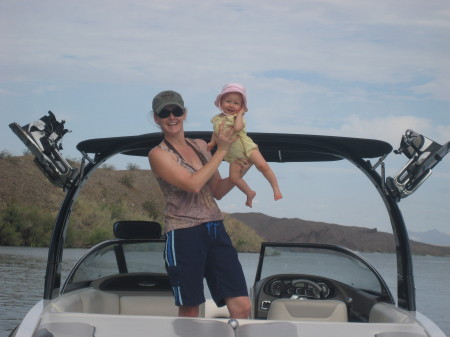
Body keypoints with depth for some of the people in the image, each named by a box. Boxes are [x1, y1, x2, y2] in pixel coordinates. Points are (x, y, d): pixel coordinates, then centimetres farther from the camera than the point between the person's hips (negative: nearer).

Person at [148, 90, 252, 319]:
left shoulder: (200, 145, 15)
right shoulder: (158, 154, -4)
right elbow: (193, 184, -18)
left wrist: (240, 173, 3)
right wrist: (221, 151, -11)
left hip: (216, 231, 6)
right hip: (184, 236, -5)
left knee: (242, 307, -2)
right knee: (189, 312, 3)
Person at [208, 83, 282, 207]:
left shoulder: (238, 117, -10)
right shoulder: (216, 119, 5)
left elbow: (237, 127, -33)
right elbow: (215, 133, 21)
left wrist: (240, 113, -21)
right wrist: (212, 142, 5)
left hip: (247, 147, -4)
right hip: (234, 155, 4)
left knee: (263, 166, -19)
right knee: (233, 177, -9)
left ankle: (276, 189, -5)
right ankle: (250, 193, 14)